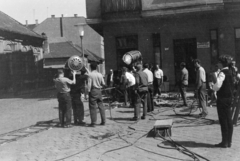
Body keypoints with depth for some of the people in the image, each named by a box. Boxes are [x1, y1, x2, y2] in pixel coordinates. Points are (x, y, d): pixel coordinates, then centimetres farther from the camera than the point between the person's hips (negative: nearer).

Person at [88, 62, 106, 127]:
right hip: (99, 91, 5)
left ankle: (93, 123, 1)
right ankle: (103, 121, 16)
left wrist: (89, 91, -7)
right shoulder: (100, 74, 3)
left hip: (93, 91, -4)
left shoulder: (90, 74, -10)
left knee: (93, 107, 0)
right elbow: (103, 84, 5)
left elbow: (89, 84, -13)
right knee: (101, 106, 12)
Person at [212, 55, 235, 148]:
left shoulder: (222, 73, -17)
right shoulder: (231, 72, 11)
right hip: (229, 98, 9)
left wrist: (214, 79, -9)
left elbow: (217, 87, -22)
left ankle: (224, 142, 6)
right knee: (229, 120, 11)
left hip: (222, 98, -8)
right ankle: (229, 141, 18)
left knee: (223, 120, -1)